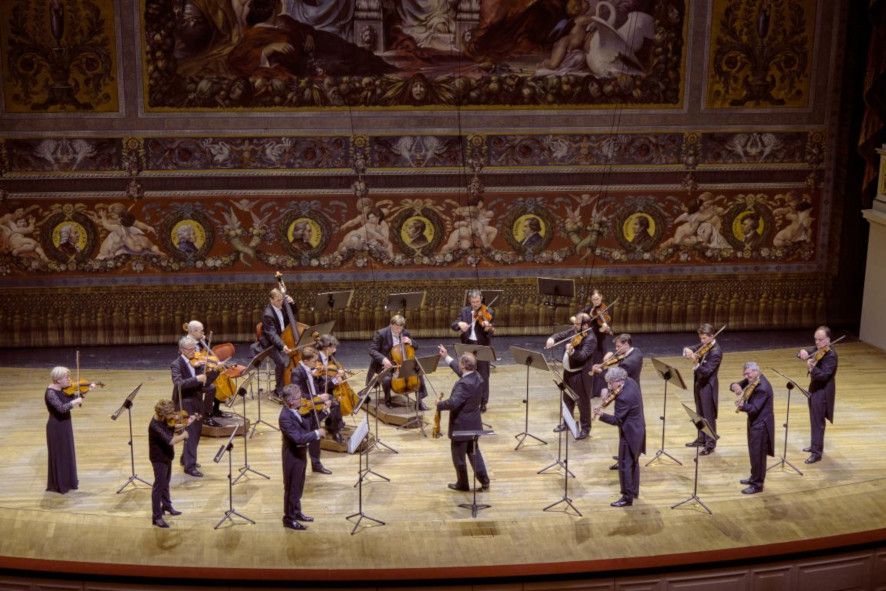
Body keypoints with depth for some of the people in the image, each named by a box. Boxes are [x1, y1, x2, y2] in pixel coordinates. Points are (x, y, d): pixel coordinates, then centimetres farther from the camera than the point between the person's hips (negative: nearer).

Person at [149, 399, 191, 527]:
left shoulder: (165, 420, -7)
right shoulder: (155, 426, -33)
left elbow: (172, 431, 8)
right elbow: (171, 440, -37)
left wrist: (185, 425, -5)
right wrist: (184, 435, -21)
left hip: (167, 456, 9)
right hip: (159, 458, -9)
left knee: (165, 483, 25)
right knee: (159, 486, -2)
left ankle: (167, 506, 44)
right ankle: (157, 517, 6)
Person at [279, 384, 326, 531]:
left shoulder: (295, 410, -2)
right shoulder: (285, 417, -29)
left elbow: (305, 427, 10)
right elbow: (298, 438, -34)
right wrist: (317, 433, -27)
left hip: (300, 454, 9)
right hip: (292, 457, -9)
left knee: (298, 487, 23)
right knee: (291, 488, 7)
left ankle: (296, 512, 39)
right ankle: (289, 518, 22)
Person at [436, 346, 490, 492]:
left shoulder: (464, 384, -29)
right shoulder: (477, 377, -1)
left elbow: (453, 403, -37)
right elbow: (461, 372, 18)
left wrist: (439, 405, -18)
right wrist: (446, 358, 22)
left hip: (461, 426, -8)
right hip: (473, 425, 9)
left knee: (459, 456, 9)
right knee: (474, 452, 20)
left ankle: (462, 484, 22)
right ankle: (484, 481, 19)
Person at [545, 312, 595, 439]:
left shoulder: (590, 339, -23)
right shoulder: (574, 331, 1)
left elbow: (583, 356, -36)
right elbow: (561, 335, 10)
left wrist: (571, 351, -55)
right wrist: (552, 339, -12)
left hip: (580, 374, -8)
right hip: (568, 372, 8)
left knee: (583, 401, 5)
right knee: (567, 399, 22)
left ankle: (585, 428, 18)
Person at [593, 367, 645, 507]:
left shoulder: (624, 398, -32)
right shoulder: (629, 381, -4)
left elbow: (617, 420, -25)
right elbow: (610, 388, 16)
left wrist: (601, 415, -27)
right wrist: (608, 391, -2)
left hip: (629, 433, -10)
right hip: (637, 429, 10)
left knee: (625, 465, -1)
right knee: (633, 461, 22)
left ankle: (627, 497, 5)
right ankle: (634, 491, 35)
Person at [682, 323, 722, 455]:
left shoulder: (716, 352, -22)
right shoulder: (703, 345, 3)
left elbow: (707, 371, -27)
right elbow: (692, 350, 6)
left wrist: (696, 364, -44)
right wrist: (687, 351, -18)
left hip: (708, 386, -8)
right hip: (698, 383, 8)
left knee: (709, 416, 3)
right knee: (700, 414, 20)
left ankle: (710, 444, 13)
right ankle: (701, 438, 34)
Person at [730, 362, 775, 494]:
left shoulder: (762, 387, -26)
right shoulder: (752, 380, 2)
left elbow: (754, 408, -28)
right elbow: (737, 385, 9)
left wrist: (742, 406, -43)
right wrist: (736, 387, -14)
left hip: (761, 424, -10)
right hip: (754, 421, 10)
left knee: (758, 454, -1)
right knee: (753, 452, 21)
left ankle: (757, 485, 8)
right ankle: (754, 477, 35)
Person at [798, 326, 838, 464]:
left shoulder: (831, 355, -22)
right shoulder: (818, 350, 4)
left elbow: (824, 376, -29)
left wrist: (812, 368, -46)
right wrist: (803, 353, -18)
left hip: (823, 392, -9)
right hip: (814, 389, 9)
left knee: (817, 422, -3)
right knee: (814, 420, 20)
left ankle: (817, 452, 5)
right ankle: (816, 445, 35)